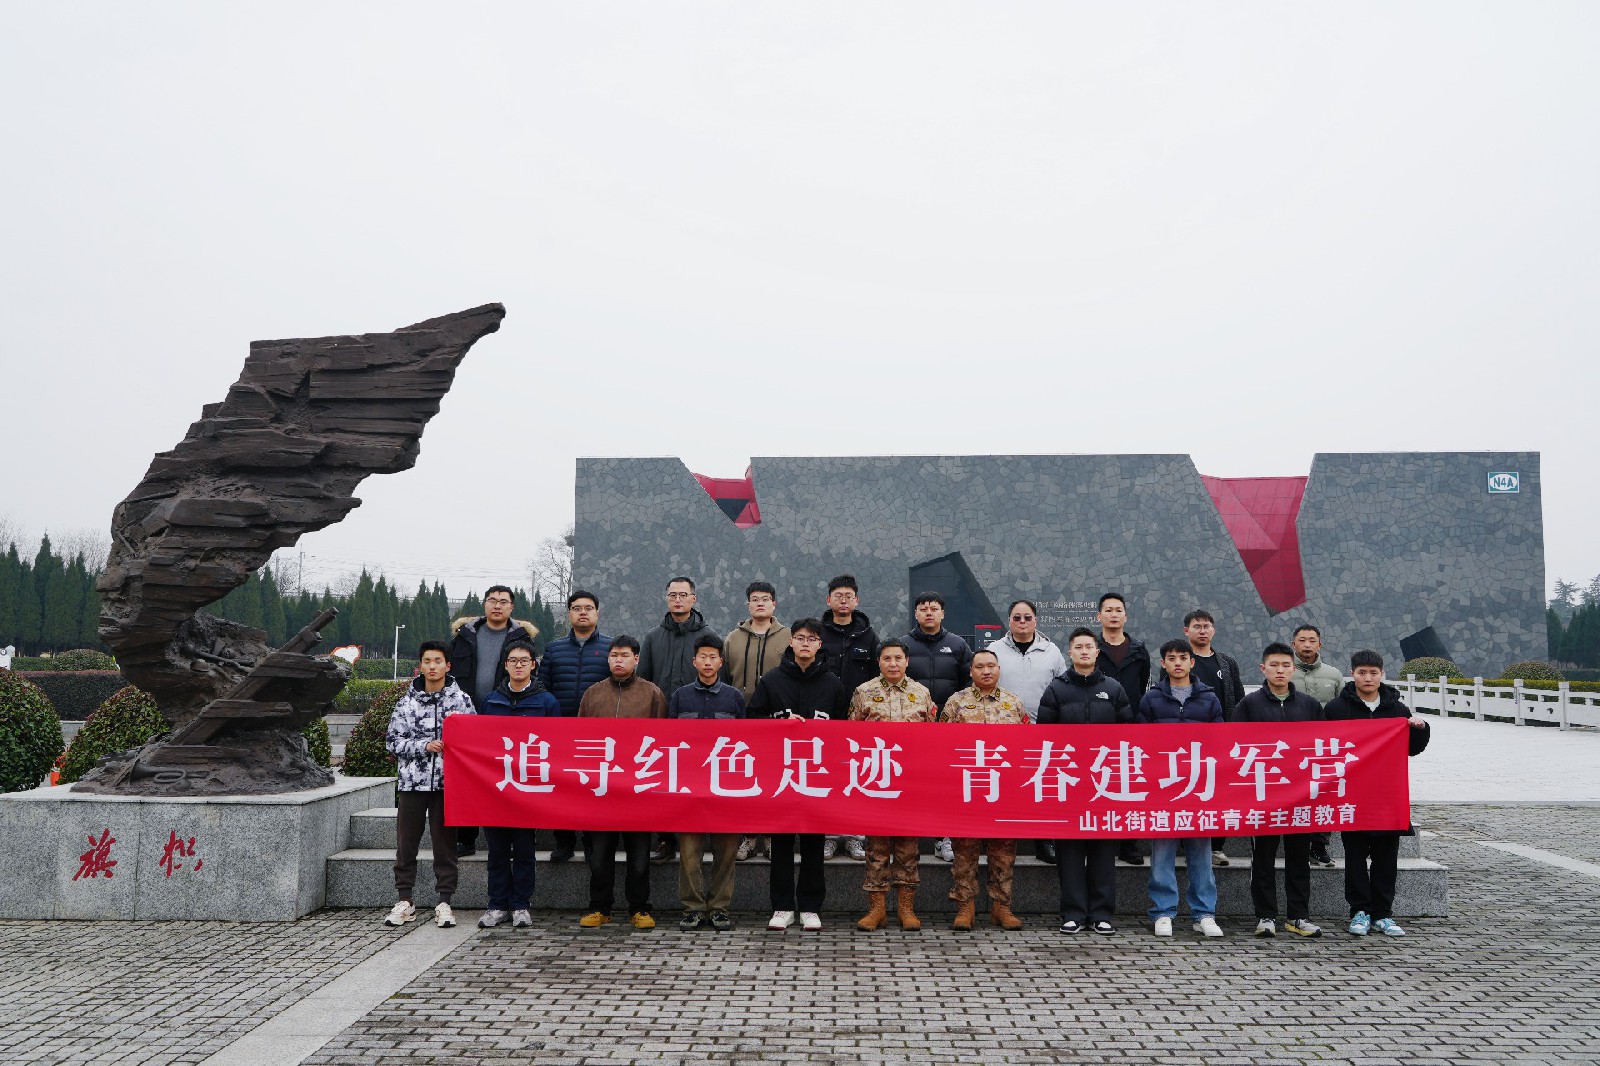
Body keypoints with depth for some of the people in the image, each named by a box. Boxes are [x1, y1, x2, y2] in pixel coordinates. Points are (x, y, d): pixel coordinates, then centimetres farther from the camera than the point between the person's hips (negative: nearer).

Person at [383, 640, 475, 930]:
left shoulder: (461, 700, 3)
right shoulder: (406, 702, 6)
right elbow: (393, 741, 3)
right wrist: (424, 746, -10)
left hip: (447, 783, -1)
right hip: (411, 781, 1)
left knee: (445, 843, 3)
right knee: (405, 843, 5)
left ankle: (444, 903, 12)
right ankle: (404, 901, 16)